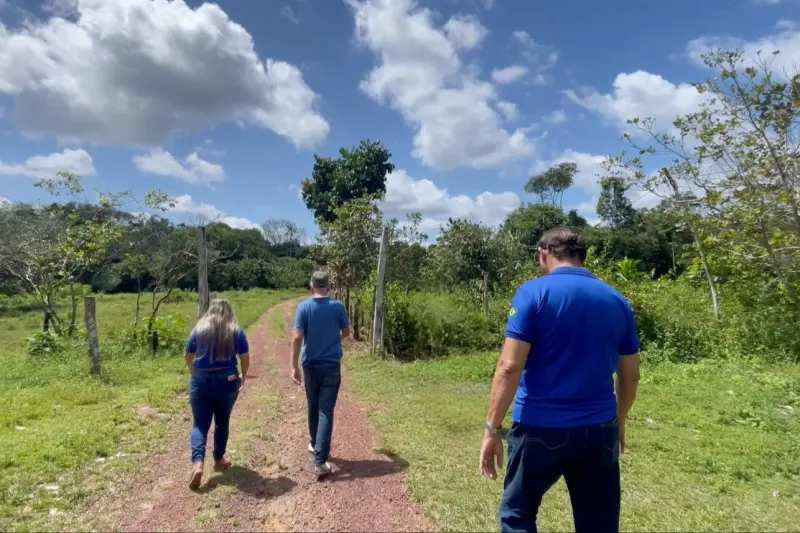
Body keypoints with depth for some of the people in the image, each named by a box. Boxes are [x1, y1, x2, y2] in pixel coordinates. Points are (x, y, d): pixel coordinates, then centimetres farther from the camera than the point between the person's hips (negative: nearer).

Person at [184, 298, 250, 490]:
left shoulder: (199, 330, 3)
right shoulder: (236, 332, -1)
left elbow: (188, 356, 13)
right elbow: (245, 358, 0)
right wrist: (243, 376, 17)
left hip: (201, 380, 0)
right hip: (227, 380, 0)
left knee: (200, 424, 6)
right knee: (222, 422, 15)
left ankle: (197, 463, -12)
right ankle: (218, 460, 28)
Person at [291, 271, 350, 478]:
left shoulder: (304, 307, -6)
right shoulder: (338, 306, -4)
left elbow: (297, 338, -11)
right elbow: (346, 332, 9)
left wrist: (294, 366, -6)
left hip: (310, 365, 1)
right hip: (331, 365, -1)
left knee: (313, 407, 19)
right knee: (326, 411, -2)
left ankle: (315, 444, 39)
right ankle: (320, 460, -6)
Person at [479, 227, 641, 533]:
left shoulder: (533, 292, -10)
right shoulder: (617, 301, 5)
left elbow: (509, 367, -16)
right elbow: (630, 375, 12)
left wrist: (492, 428, -9)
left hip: (540, 428, -4)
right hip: (599, 429, 5)